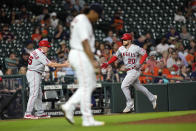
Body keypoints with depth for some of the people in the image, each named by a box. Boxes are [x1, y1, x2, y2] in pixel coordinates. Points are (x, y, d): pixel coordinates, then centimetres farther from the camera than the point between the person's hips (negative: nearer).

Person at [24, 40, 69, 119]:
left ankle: (40, 113, 15)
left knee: (39, 94, 12)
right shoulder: (39, 54, -16)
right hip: (33, 74, -11)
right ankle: (28, 114, -18)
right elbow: (50, 65, -19)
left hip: (36, 75, 11)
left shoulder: (39, 53, 17)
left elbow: (50, 62, 15)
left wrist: (63, 64, 6)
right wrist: (64, 65, -15)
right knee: (34, 94, -15)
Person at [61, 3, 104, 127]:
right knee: (86, 87, -7)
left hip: (77, 54, 11)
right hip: (81, 56, -11)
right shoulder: (83, 21, -15)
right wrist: (93, 61, -24)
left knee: (91, 84, 13)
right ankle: (88, 119, -4)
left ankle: (69, 107, 8)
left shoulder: (79, 19, 18)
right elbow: (85, 42, -21)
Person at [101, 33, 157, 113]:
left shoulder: (136, 48, -13)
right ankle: (152, 98, 34)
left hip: (135, 70, -8)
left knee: (124, 86, -15)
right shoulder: (121, 49, 6)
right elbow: (116, 56, 15)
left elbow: (145, 54, -6)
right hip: (128, 71, 8)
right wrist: (107, 63, 2)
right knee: (137, 86, 17)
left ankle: (130, 105, -7)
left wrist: (140, 63, -19)